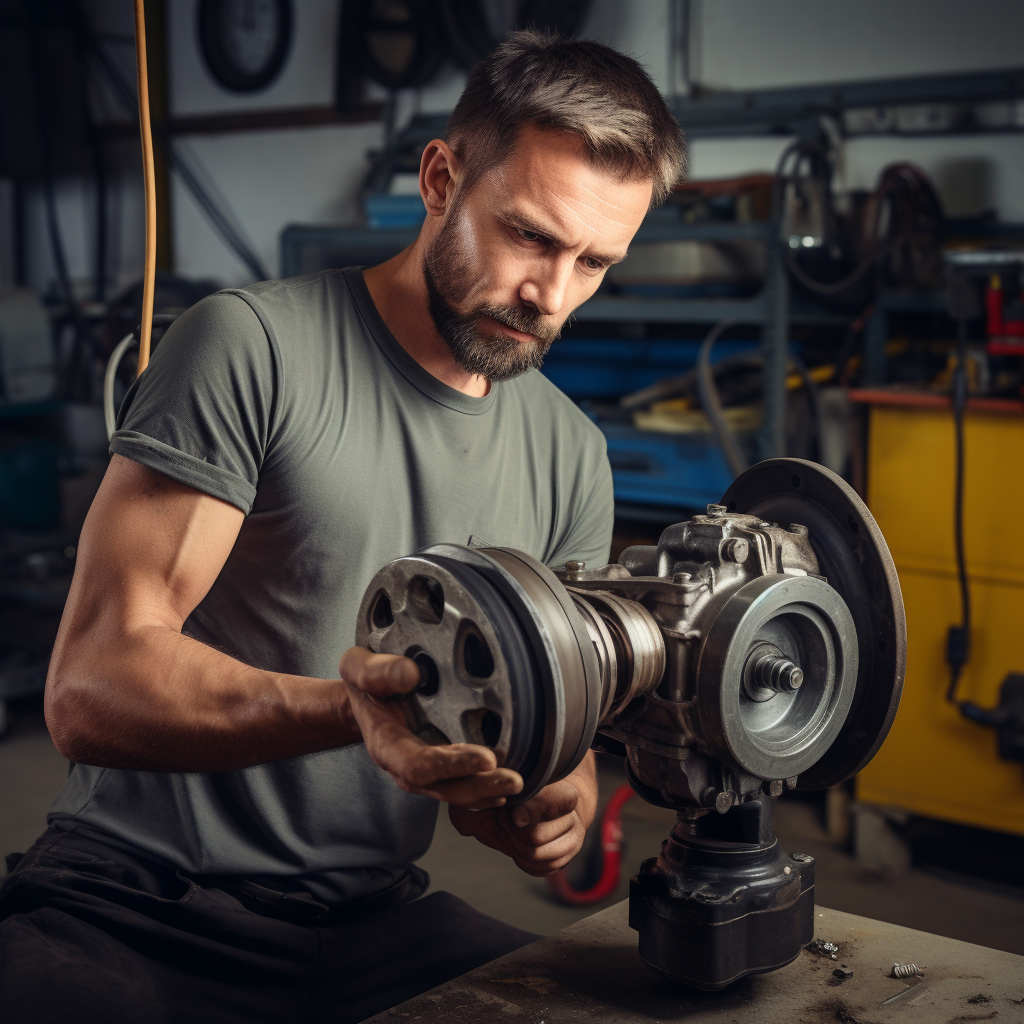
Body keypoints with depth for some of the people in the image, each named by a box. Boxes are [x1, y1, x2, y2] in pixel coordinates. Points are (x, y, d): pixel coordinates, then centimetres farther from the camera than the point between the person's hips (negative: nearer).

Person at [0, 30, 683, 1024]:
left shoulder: (571, 456, 9)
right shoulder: (252, 345, -9)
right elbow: (89, 687, -16)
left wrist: (557, 796, -12)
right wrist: (350, 710, -32)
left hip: (368, 922, 5)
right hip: (132, 905, -5)